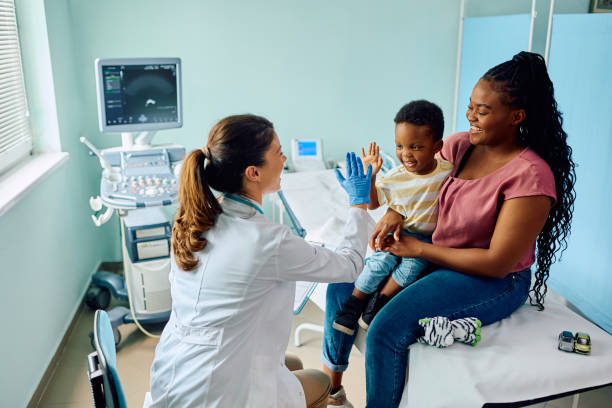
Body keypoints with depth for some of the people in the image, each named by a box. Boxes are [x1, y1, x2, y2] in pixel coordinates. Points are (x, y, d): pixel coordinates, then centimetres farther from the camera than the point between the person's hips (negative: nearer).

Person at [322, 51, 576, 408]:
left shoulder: (531, 175, -22)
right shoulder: (460, 145, -3)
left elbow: (497, 263, -22)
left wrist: (419, 249, -17)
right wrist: (395, 212, -10)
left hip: (494, 282, -7)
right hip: (431, 254, 8)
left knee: (387, 331, -26)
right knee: (342, 286, 1)